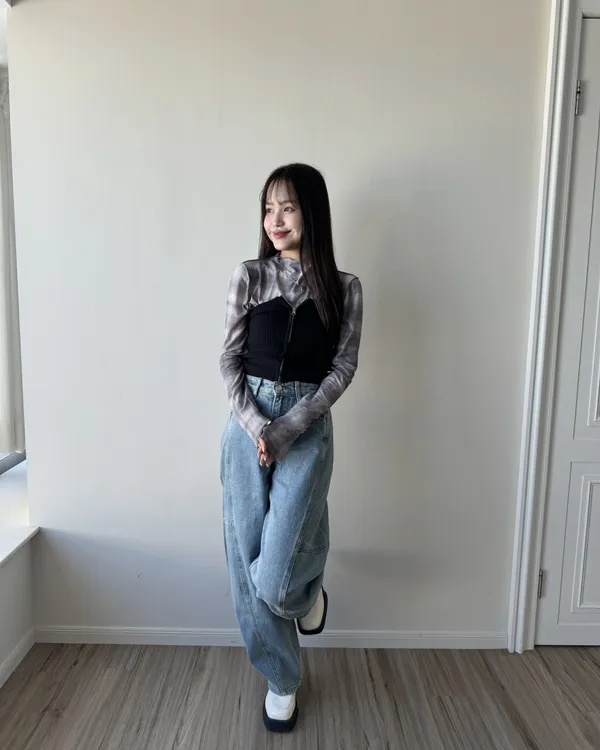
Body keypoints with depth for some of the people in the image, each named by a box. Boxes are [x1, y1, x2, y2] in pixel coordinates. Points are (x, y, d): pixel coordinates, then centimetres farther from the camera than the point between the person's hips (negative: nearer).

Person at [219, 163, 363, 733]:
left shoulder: (344, 289, 1)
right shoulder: (249, 277, 4)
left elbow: (343, 367, -3)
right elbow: (230, 358, 2)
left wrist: (286, 429, -12)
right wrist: (253, 423, -11)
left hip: (307, 428, -2)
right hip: (246, 424, 2)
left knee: (274, 574, -8)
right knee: (246, 559, 7)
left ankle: (307, 593, 32)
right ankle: (280, 679, 31)